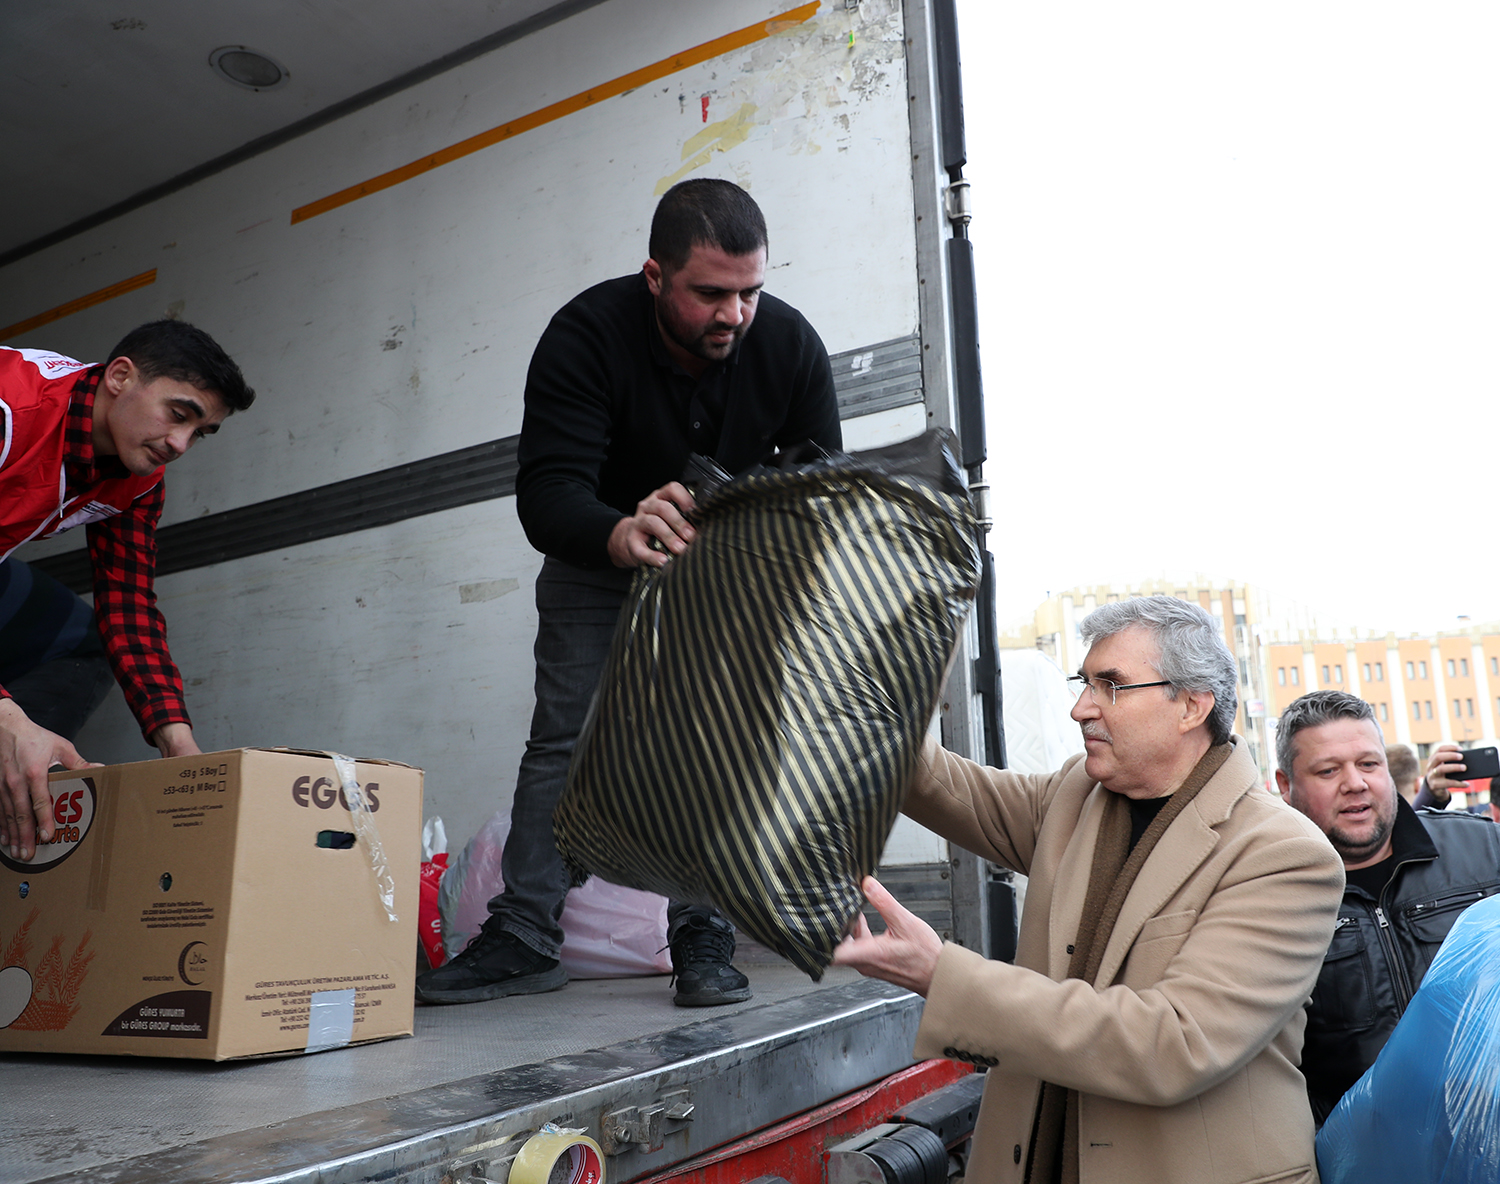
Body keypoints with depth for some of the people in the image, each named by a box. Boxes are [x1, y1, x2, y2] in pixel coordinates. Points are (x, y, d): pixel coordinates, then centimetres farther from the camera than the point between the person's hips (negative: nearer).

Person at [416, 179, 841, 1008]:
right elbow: (545, 492, -39)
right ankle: (523, 938, 3)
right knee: (562, 738, -4)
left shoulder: (789, 344, -21)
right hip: (596, 565, -1)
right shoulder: (586, 335, -29)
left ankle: (703, 939, 1)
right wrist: (622, 534, -61)